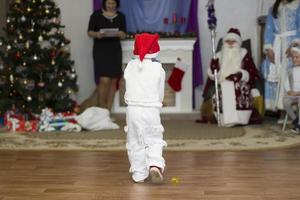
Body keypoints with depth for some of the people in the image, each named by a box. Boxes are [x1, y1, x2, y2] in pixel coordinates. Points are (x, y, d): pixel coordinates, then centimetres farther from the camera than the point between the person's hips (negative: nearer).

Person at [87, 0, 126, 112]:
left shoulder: (121, 16, 9)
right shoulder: (96, 15, -1)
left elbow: (124, 35, 7)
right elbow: (89, 32, -1)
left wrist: (121, 34, -16)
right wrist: (97, 34, -22)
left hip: (115, 51, 4)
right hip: (100, 50, -4)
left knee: (113, 81, 2)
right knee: (104, 80, -14)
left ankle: (108, 111, 10)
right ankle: (101, 109, 0)